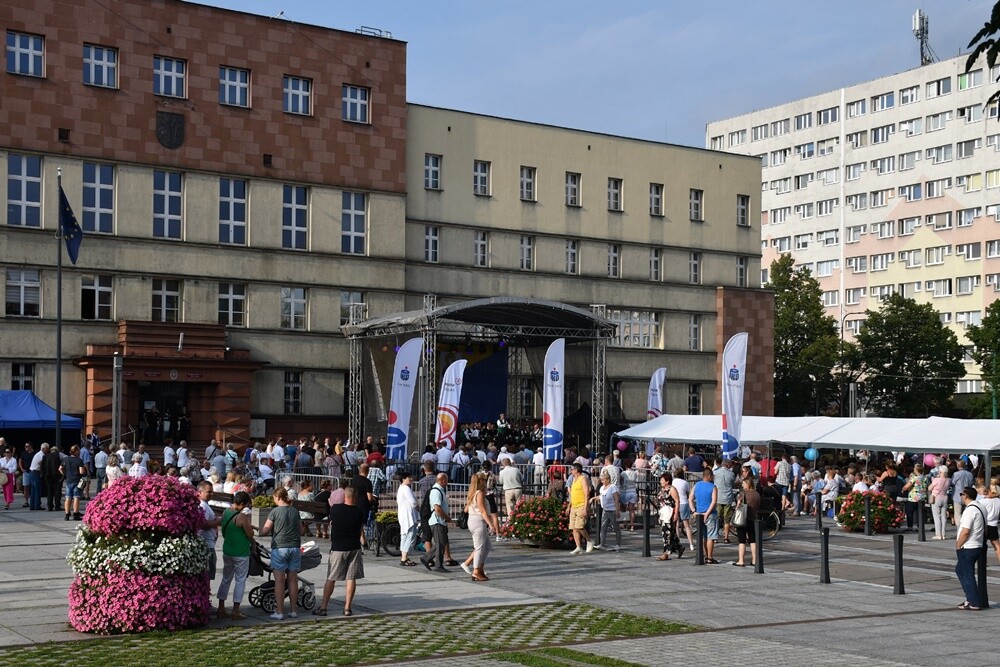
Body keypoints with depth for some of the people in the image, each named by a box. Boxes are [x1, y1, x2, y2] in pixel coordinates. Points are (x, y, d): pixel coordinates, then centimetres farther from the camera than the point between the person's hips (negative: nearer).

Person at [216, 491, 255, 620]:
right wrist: (248, 520, -2)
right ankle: (236, 611, 3)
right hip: (241, 553, -7)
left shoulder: (225, 512, 3)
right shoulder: (241, 517, -21)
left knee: (226, 579, 16)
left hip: (227, 551, 7)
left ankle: (221, 609, 18)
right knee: (240, 581, 3)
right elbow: (250, 534, -15)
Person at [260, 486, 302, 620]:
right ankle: (293, 610, 13)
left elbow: (264, 531, -6)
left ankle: (279, 612, 1)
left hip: (279, 548, -4)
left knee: (279, 581, 0)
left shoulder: (275, 511, -7)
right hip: (294, 547, 4)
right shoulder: (295, 511, 7)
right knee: (293, 580, 9)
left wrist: (260, 528, 14)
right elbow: (301, 531, 15)